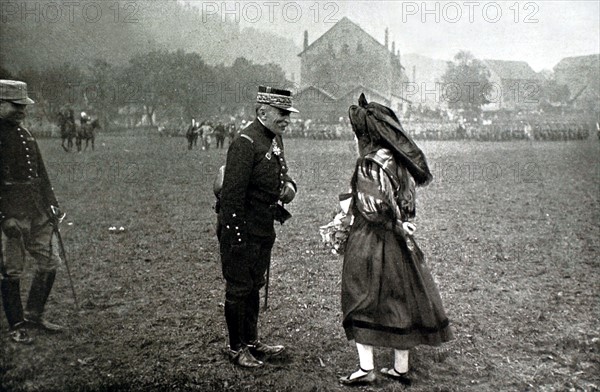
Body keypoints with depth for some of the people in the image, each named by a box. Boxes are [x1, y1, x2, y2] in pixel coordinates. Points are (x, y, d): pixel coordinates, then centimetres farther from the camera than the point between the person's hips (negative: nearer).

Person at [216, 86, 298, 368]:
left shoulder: (275, 139, 9)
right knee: (239, 289, 4)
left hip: (264, 230, 9)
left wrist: (289, 185, 0)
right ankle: (237, 348, 18)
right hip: (243, 230, -9)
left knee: (254, 286, 18)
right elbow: (232, 194, -22)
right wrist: (235, 237, -22)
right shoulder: (245, 144, -20)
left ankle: (252, 341, 32)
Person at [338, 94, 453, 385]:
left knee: (362, 301, 5)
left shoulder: (371, 162, -18)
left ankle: (366, 367, 7)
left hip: (370, 241, -7)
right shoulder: (399, 160, 5)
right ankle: (401, 367, 22)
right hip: (397, 241, 7)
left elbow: (373, 208, -21)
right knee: (399, 299, 13)